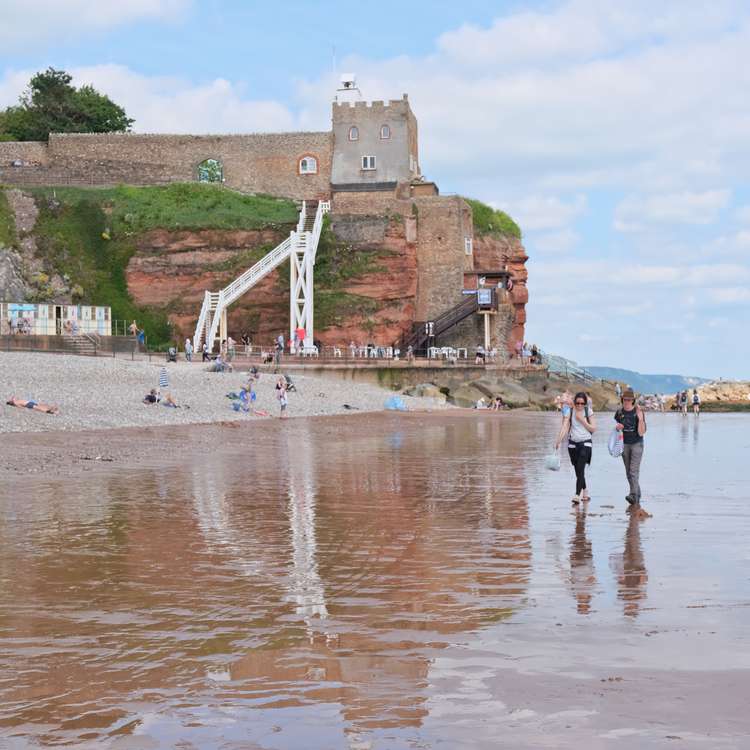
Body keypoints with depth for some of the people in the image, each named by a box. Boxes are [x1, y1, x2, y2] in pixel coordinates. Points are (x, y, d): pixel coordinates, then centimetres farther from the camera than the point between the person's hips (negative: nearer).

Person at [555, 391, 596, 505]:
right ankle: (585, 493, 27)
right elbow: (564, 426, -13)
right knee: (578, 471, 9)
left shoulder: (588, 411, -2)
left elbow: (593, 429, -2)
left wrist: (582, 420, -14)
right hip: (573, 443, 2)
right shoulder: (569, 411, -2)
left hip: (585, 443, -2)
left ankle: (577, 495, -20)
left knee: (580, 469, -16)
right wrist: (558, 441, -26)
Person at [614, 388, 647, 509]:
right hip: (624, 444, 5)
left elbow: (641, 433, -14)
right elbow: (616, 424, 16)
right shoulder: (619, 412, 0)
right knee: (628, 472, 8)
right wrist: (617, 427, -8)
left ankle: (633, 495, -23)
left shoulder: (638, 412, -12)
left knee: (634, 471, -16)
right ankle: (637, 496, 18)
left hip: (637, 444, -5)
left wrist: (640, 419, -28)